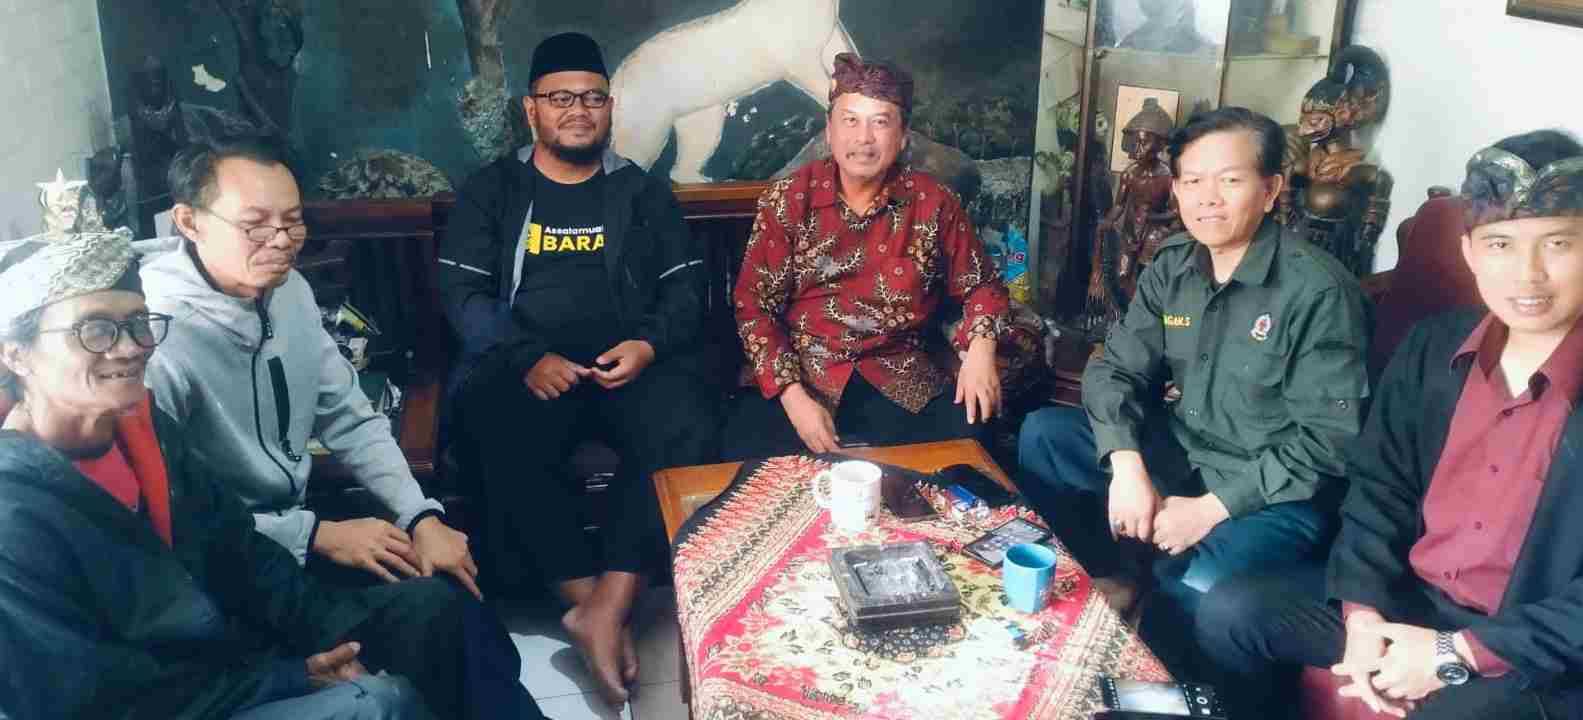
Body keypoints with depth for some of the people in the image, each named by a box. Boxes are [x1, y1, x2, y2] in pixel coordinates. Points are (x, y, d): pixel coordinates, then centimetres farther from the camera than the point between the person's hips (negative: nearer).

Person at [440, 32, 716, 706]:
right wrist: (529, 358, -13)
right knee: (500, 441, -34)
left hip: (634, 361, 1)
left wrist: (649, 344, -11)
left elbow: (685, 287, 11)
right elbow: (462, 292, 5)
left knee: (685, 432, -32)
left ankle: (605, 610, -29)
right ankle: (592, 606, -24)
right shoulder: (492, 190, 15)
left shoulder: (644, 191, 18)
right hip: (525, 365, 0)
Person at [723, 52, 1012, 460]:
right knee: (749, 457, -28)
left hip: (897, 378, 2)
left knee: (969, 437, -23)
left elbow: (980, 286, 13)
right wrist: (793, 396, -16)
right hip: (800, 375, -1)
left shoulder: (933, 204, 1)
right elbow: (754, 304, -3)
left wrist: (981, 347, -10)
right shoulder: (789, 200, -2)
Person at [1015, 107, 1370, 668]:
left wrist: (1214, 507, -23)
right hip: (1179, 457, 7)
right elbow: (1115, 369, -1)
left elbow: (1326, 437, -19)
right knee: (1041, 434, -4)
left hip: (1277, 496, -6)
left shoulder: (1318, 290, -18)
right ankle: (1111, 578, 9)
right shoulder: (1171, 268, 2)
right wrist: (1127, 466, -19)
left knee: (1194, 588, -34)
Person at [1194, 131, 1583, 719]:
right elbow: (1378, 486, 6)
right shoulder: (1433, 347, 3)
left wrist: (1458, 653, -19)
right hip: (1410, 602, 5)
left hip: (1534, 659, -5)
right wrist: (1363, 614, -8)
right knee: (1231, 614, -6)